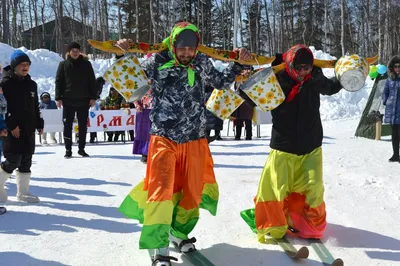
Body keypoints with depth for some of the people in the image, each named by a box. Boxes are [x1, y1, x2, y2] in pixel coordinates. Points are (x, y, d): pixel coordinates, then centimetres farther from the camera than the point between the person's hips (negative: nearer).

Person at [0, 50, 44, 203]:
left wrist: (39, 124, 14)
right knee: (13, 160, -9)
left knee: (26, 162, 9)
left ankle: (23, 192, 18)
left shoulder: (31, 84, 14)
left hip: (28, 129, 7)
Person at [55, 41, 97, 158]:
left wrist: (93, 97, 0)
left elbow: (92, 81, 6)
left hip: (83, 100, 1)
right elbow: (58, 81, 3)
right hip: (68, 100, -1)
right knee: (67, 126, 1)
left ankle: (81, 149, 17)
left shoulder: (86, 64, 6)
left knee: (83, 126, 7)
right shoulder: (64, 64, 4)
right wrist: (59, 98, -4)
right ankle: (68, 150, 9)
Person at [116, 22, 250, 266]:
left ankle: (179, 232, 38)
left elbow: (221, 82, 19)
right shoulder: (157, 62, -9)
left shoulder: (202, 63, 0)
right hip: (164, 139, -3)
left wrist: (238, 63, 9)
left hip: (194, 141, 4)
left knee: (193, 193, 13)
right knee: (161, 189, -16)